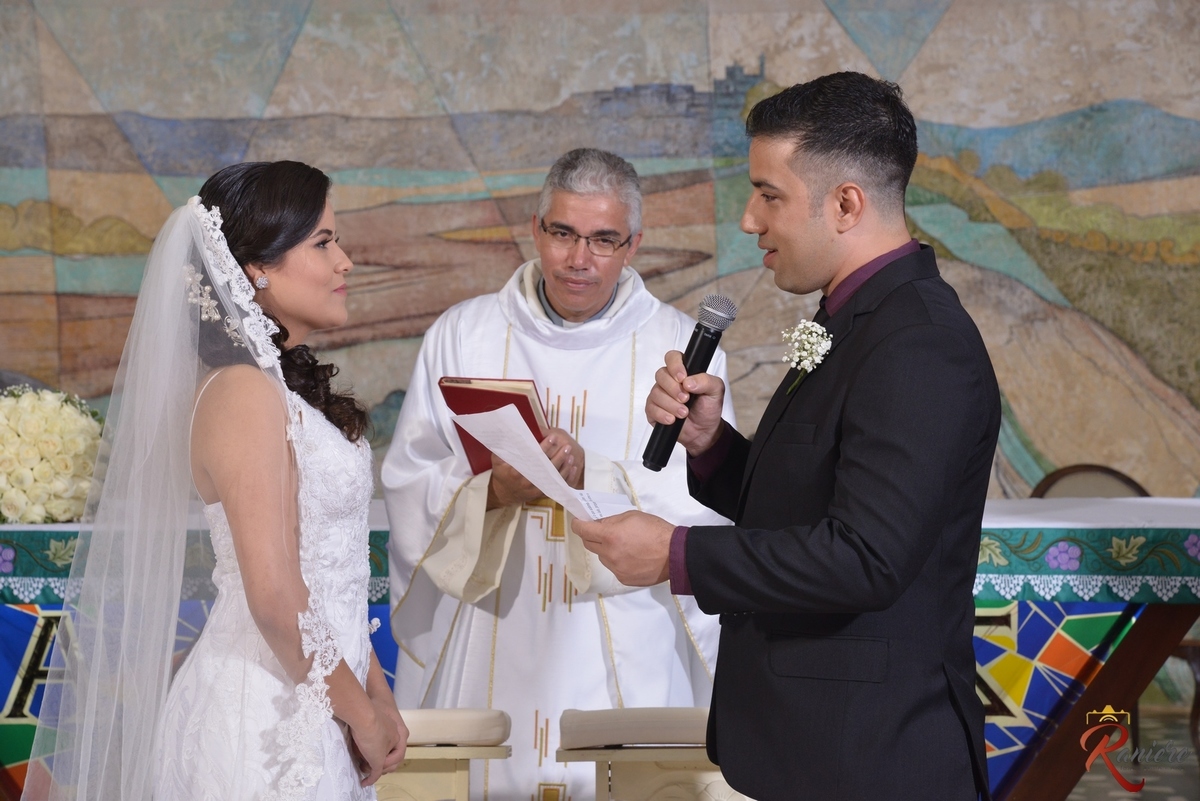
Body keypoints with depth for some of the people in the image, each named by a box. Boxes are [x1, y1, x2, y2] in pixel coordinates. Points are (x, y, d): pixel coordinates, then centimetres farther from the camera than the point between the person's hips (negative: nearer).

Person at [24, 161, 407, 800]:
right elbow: (276, 597, -22)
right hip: (266, 719, -9)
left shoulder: (288, 385, 10)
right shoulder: (244, 394, -18)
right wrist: (361, 714, -11)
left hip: (304, 711, 9)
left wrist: (375, 690, 9)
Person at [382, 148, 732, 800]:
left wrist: (590, 475, -23)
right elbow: (408, 487, 0)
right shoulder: (461, 336, 7)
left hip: (624, 661, -1)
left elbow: (700, 505, -8)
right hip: (482, 655, 1)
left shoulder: (680, 349, 3)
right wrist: (494, 490, -20)